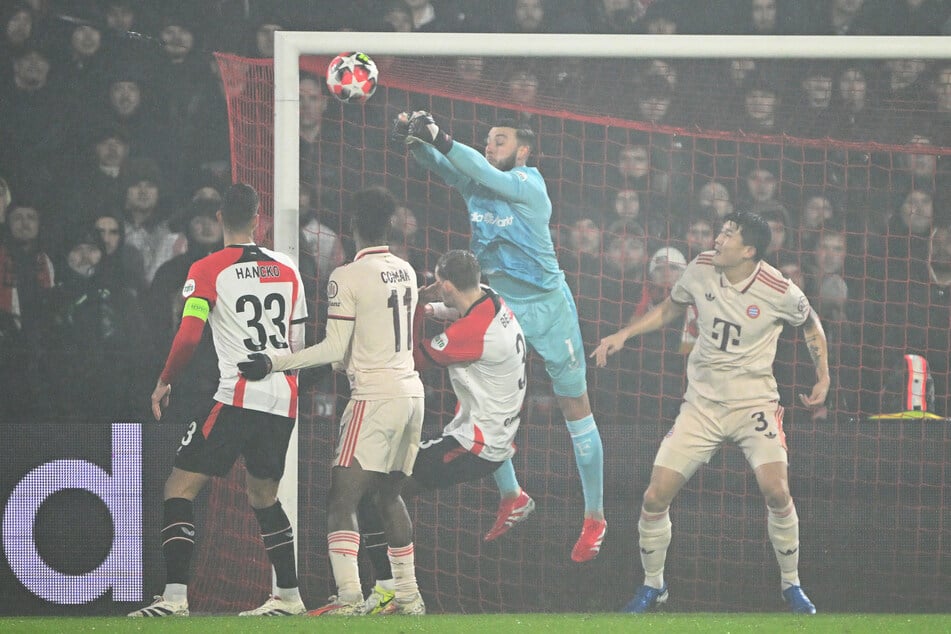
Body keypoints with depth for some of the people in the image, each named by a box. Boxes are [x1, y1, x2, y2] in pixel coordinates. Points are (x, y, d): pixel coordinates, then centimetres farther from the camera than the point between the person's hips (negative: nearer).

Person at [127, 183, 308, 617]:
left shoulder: (208, 269, -3)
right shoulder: (287, 270, 14)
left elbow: (189, 336, -11)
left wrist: (164, 383, 3)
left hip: (238, 397, -6)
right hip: (284, 399, 6)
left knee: (180, 488, -3)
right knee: (263, 495, 22)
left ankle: (175, 595, -16)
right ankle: (288, 595, 20)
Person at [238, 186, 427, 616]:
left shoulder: (348, 278, -11)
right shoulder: (406, 272, 11)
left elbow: (335, 350, -12)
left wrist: (273, 364, -7)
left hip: (374, 397, -8)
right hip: (411, 391, 8)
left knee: (342, 500, -8)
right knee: (389, 497, 19)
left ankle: (348, 596, -18)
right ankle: (408, 594, 18)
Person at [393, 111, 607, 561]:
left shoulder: (529, 183, -13)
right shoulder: (474, 182, 2)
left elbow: (491, 178, -31)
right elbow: (440, 165, -12)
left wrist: (441, 140, -41)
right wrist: (413, 141, -34)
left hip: (547, 303, -5)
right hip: (499, 303, 5)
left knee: (575, 406, 0)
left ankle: (594, 519, 7)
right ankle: (512, 499, 20)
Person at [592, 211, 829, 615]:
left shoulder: (779, 291, -13)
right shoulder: (700, 270, -4)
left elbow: (811, 324, 9)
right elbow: (670, 309, 15)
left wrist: (823, 378, 6)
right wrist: (624, 334, 8)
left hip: (755, 402, -3)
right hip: (702, 404, 3)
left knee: (776, 491, -23)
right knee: (655, 497, -6)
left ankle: (791, 585, -1)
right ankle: (653, 584, 18)